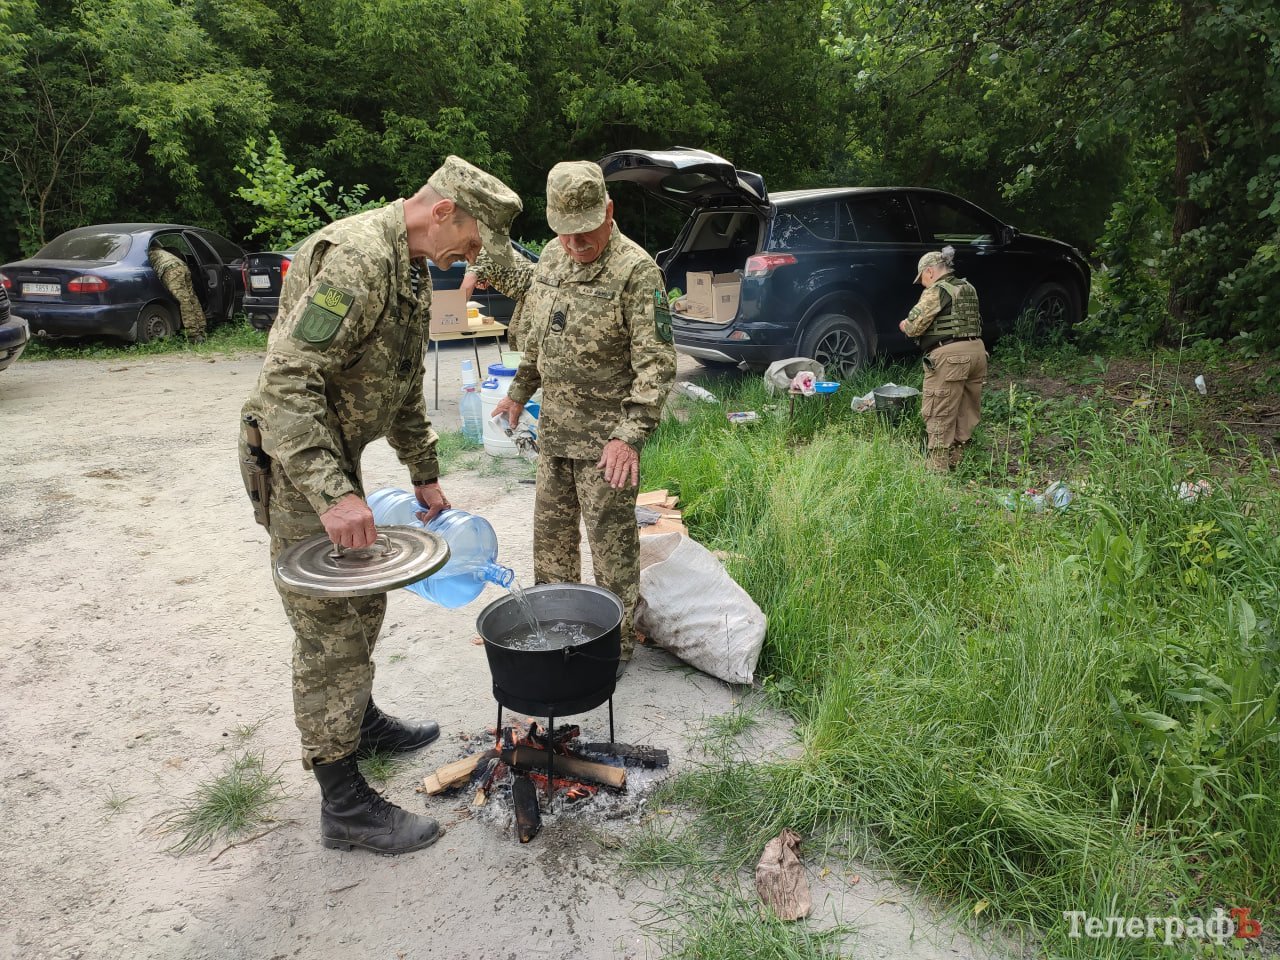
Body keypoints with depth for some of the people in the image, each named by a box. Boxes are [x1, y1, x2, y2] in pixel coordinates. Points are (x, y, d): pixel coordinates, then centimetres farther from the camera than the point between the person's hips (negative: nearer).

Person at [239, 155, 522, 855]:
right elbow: (288, 381, -30)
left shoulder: (411, 268, 10)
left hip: (338, 457, 10)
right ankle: (344, 806, 9)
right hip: (298, 463, -10)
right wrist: (331, 492, -35)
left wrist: (425, 474, 21)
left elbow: (403, 387, 19)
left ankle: (360, 722, 43)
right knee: (329, 630, -3)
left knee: (363, 601, 22)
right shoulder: (356, 257, -24)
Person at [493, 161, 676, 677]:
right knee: (550, 530, 18)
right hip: (553, 427, 8)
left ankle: (617, 642, 18)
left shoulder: (636, 269, -17)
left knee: (612, 542, 2)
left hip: (605, 435, -7)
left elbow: (656, 363, -21)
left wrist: (630, 435, -29)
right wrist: (519, 392, 23)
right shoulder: (551, 259, 7)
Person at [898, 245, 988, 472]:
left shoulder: (936, 292, -9)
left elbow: (914, 326, -13)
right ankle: (955, 462, 25)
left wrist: (905, 325, 9)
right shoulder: (968, 288, 17)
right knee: (966, 413, 15)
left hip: (950, 356, -9)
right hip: (976, 350, 9)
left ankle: (939, 469, 1)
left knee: (940, 417, -2)